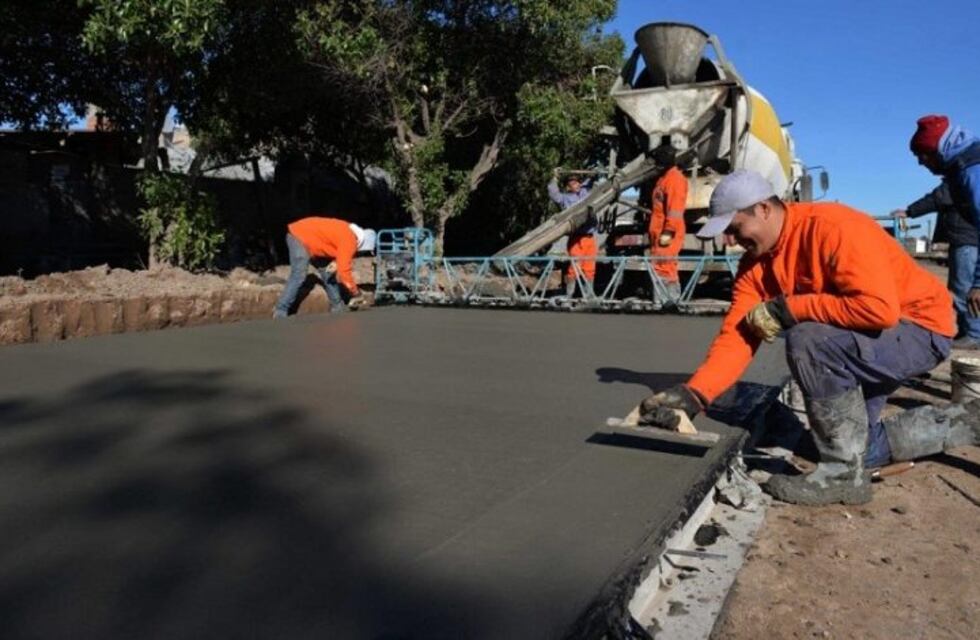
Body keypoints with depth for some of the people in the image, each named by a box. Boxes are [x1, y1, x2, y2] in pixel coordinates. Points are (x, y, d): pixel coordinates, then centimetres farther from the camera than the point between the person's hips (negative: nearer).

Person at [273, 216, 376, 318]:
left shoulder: (350, 233, 5)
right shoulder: (349, 241, -23)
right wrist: (356, 293, -15)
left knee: (327, 273, 12)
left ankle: (337, 307, 19)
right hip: (299, 237, -10)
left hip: (303, 234, 10)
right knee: (298, 277, -17)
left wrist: (336, 263, -7)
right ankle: (280, 313, -14)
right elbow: (344, 270, -24)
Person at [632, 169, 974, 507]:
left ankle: (845, 472, -18)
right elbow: (736, 336, -12)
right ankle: (946, 432, 35)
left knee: (808, 341, -34)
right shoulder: (755, 263, -4)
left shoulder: (832, 226, -28)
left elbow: (879, 308, -36)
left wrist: (788, 309, -29)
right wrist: (692, 394, -26)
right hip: (858, 339, 9)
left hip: (921, 328, -9)